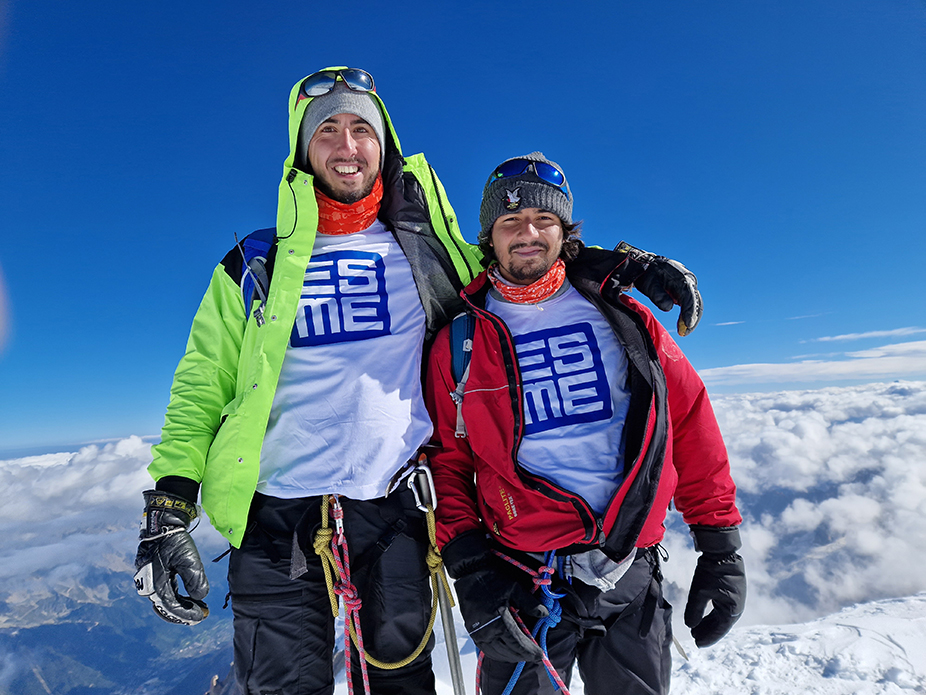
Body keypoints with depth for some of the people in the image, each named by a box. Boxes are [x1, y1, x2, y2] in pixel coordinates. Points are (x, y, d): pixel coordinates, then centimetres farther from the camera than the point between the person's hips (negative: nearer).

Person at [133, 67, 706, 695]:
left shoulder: (426, 249, 7)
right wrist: (171, 503, -3)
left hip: (393, 511, 1)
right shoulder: (257, 264, 7)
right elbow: (203, 383, 6)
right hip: (275, 517, 0)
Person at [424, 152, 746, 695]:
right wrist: (469, 567, -9)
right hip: (522, 584, -1)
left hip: (634, 582, 2)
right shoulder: (459, 343, 0)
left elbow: (690, 422, 4)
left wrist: (721, 546, 3)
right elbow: (446, 462, 0)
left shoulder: (620, 317, 3)